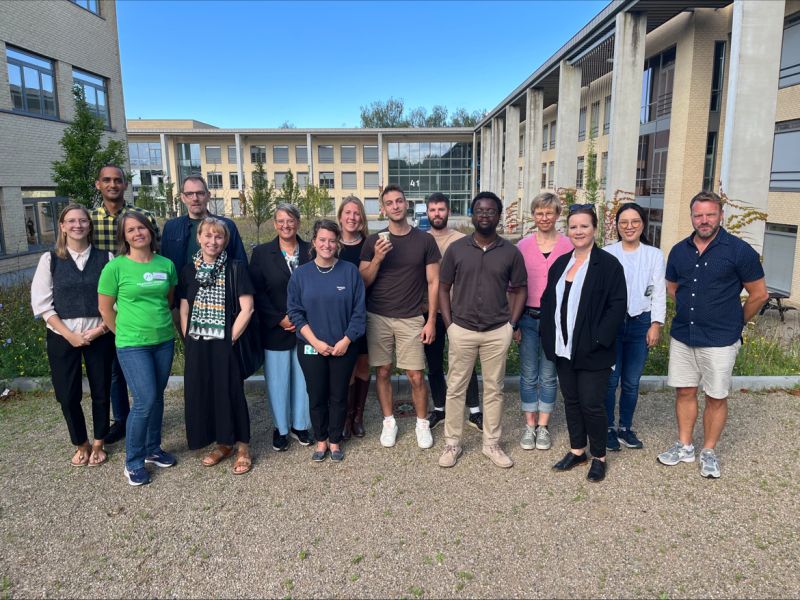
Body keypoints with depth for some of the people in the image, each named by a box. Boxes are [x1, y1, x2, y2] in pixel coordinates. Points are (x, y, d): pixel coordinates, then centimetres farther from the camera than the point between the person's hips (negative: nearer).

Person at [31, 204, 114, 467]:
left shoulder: (106, 257, -2)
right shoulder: (50, 259, -1)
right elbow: (41, 304, -3)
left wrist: (100, 329, -12)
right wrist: (70, 335, -10)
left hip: (99, 335, 0)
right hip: (62, 337, 0)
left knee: (101, 392, 8)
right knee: (68, 396, 6)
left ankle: (98, 444, 28)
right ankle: (81, 445, 27)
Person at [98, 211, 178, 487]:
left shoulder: (166, 264, 2)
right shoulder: (115, 267, -9)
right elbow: (105, 308, -1)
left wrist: (160, 322, 14)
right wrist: (126, 334, 4)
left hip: (164, 341, 4)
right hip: (132, 346, -4)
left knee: (157, 397, 13)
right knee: (145, 400, -7)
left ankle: (153, 449, 32)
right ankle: (133, 462, 12)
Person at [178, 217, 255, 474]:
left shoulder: (236, 268, -6)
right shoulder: (189, 270, 7)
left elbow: (247, 309, -10)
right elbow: (184, 310, 10)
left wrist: (231, 339, -11)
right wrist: (188, 340, 1)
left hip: (225, 345, -4)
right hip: (197, 346, 4)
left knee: (231, 393, 0)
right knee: (202, 393, 9)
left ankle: (242, 446, 18)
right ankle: (222, 443, 27)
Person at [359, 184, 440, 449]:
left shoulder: (425, 240, 1)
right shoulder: (374, 241, 3)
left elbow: (433, 282, 2)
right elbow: (363, 282, 1)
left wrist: (431, 321, -3)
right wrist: (377, 258, -16)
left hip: (411, 319, -1)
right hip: (378, 317, 1)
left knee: (416, 376, 0)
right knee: (382, 372, 8)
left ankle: (422, 423, 20)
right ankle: (389, 422, 25)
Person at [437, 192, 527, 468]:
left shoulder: (510, 252, 0)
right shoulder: (456, 248, -1)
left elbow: (519, 290, 7)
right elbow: (443, 288, 3)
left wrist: (512, 324, -1)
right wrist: (449, 324, -3)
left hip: (498, 332, 1)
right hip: (462, 330, 0)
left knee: (494, 389, 11)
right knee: (455, 388, 7)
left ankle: (492, 444, 25)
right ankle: (452, 443, 21)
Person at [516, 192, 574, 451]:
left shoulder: (568, 246, -2)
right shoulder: (523, 246, 2)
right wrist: (513, 322, 0)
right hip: (528, 317, 1)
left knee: (548, 376, 10)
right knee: (528, 375, 8)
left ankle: (543, 426, 22)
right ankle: (530, 425, 20)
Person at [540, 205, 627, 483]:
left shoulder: (608, 264, -9)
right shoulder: (560, 263, 10)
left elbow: (618, 304, -13)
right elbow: (548, 301, 14)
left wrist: (598, 339, -17)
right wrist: (548, 335, 5)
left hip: (592, 352, -6)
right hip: (563, 349, 6)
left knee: (592, 404, 1)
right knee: (571, 400, 15)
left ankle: (599, 457, 21)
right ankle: (577, 450, 31)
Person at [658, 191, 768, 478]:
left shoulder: (739, 250, -10)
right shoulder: (679, 250, 3)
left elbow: (759, 294, -3)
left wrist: (735, 322, 5)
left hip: (720, 340, -4)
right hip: (682, 336, 4)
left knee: (716, 397, 6)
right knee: (684, 391, 11)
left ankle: (709, 452, 22)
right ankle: (684, 446, 25)